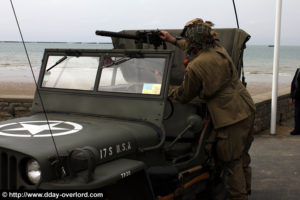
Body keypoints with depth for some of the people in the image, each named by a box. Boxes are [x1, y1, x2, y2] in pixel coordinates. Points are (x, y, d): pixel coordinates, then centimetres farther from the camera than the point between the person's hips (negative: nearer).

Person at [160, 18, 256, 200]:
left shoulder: (195, 67, -17)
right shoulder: (219, 49, 6)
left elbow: (185, 96, -1)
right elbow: (199, 48, 29)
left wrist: (167, 94, 18)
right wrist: (174, 40, 38)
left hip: (230, 118, -9)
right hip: (247, 110, 9)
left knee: (231, 164, 4)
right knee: (242, 156, 22)